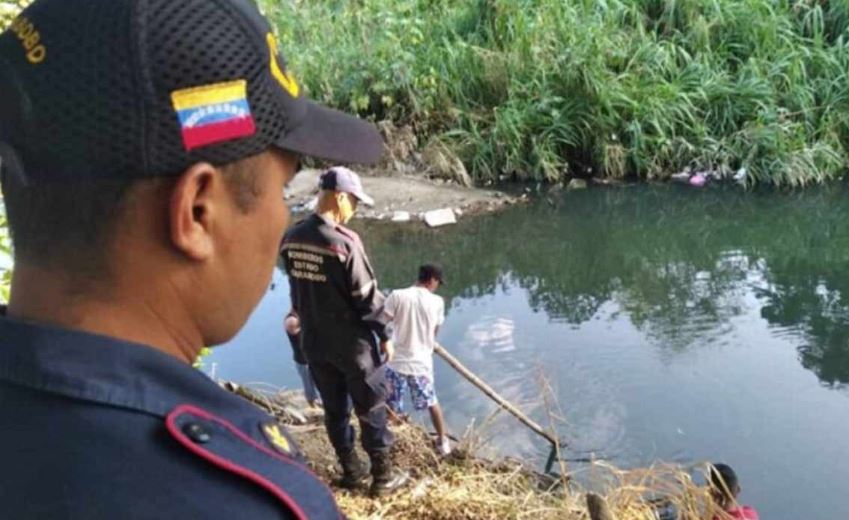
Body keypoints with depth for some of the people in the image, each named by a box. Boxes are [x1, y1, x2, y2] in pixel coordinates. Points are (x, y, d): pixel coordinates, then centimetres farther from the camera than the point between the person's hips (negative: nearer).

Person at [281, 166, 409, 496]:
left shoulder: (291, 239, -1)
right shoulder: (345, 242, -23)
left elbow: (297, 291, 9)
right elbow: (367, 296, -17)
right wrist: (384, 334, -5)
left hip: (313, 342, 6)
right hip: (352, 343, -6)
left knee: (335, 409, 17)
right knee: (371, 408, 9)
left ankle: (351, 471, 31)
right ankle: (383, 476, 20)